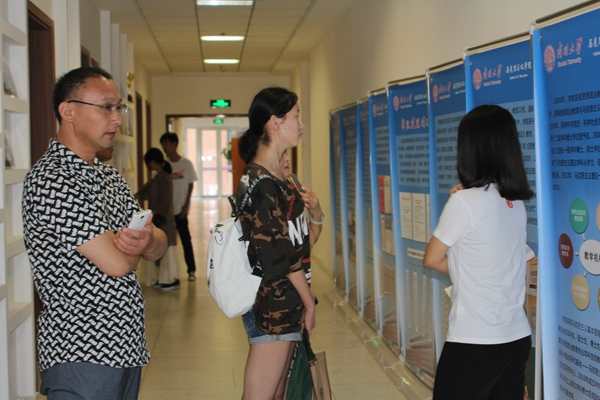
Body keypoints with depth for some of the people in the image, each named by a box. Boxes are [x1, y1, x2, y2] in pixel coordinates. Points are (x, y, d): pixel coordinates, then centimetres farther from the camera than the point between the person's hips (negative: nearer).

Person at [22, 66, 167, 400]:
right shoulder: (50, 180, -17)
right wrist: (132, 246, 1)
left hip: (127, 346, 8)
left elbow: (158, 248, 11)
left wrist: (147, 239, -12)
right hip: (83, 357, -8)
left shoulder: (109, 176, 13)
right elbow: (117, 264, -22)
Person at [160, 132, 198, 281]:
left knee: (186, 239, 2)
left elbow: (190, 186, -2)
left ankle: (191, 270, 11)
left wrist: (186, 206, -7)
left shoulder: (186, 164, -3)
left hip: (180, 209, -3)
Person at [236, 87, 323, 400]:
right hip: (271, 304, -10)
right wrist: (309, 301, -8)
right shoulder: (261, 184, -16)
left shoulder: (273, 177, 13)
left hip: (281, 303, 10)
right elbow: (280, 256, -15)